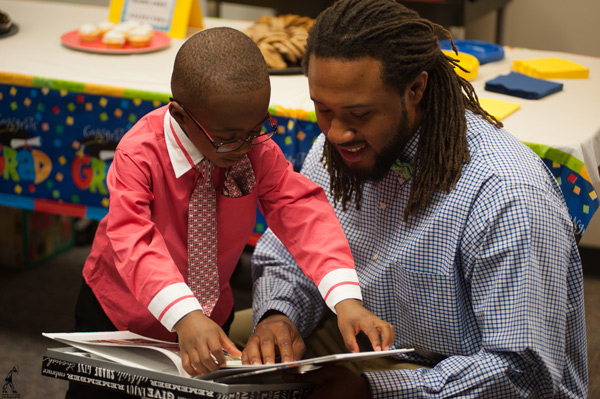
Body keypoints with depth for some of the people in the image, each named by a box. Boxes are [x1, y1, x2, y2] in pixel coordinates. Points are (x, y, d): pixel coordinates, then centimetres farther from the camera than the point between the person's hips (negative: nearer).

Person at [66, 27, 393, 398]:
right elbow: (134, 241, -41)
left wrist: (345, 299, -44)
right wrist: (185, 316, -57)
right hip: (118, 314, -3)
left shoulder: (258, 149, -18)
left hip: (210, 315, 3)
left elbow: (303, 211, -27)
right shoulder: (140, 154, -29)